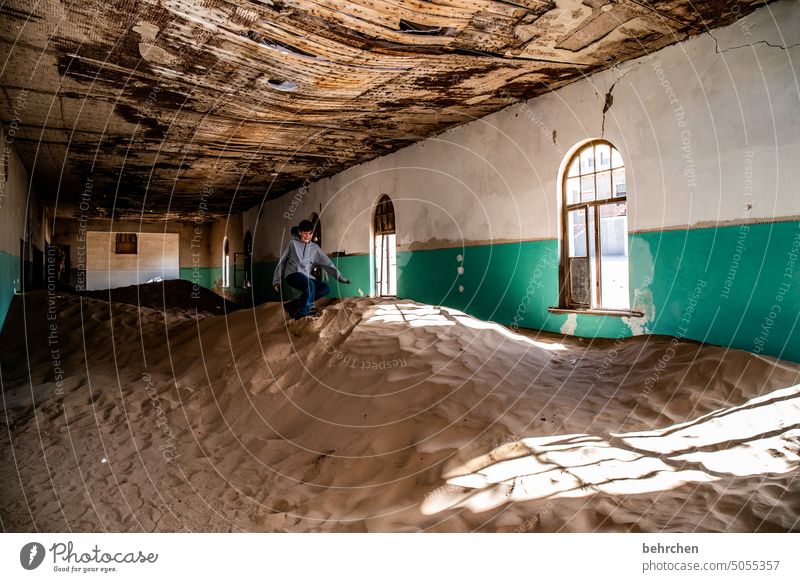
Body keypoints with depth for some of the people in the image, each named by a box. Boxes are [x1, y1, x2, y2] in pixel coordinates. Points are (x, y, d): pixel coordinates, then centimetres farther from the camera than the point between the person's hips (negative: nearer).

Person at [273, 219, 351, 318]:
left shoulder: (315, 247, 16)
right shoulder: (292, 243, 5)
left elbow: (327, 263, 12)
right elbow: (281, 261, 7)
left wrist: (340, 277, 4)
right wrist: (276, 281, 4)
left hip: (306, 277, 5)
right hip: (292, 274, -5)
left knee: (326, 288, -18)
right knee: (310, 285, -34)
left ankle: (297, 303, -17)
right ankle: (300, 315, -20)